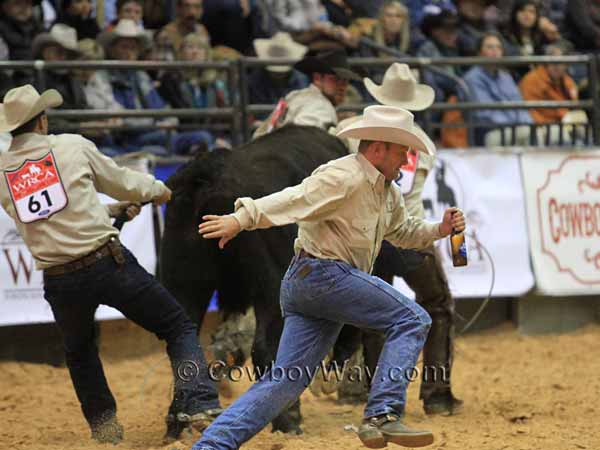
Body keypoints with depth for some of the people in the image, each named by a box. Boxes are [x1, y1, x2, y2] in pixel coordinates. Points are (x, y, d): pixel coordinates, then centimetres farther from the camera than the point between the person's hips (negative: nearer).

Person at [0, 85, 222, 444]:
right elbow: (120, 181, 12)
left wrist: (115, 209, 29)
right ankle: (198, 403, -10)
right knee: (178, 327, 8)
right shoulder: (73, 146, -2)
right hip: (107, 262, -3)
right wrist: (157, 190, 35)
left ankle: (104, 426, 28)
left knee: (79, 352, 31)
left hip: (59, 280, 3)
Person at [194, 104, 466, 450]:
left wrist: (440, 230, 18)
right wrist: (242, 219, -35)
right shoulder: (344, 177, -11)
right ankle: (384, 415, -19)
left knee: (286, 381, 1)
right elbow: (294, 200, -24)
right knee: (413, 320, -11)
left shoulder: (388, 192, 21)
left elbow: (403, 231, 36)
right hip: (322, 274, -10)